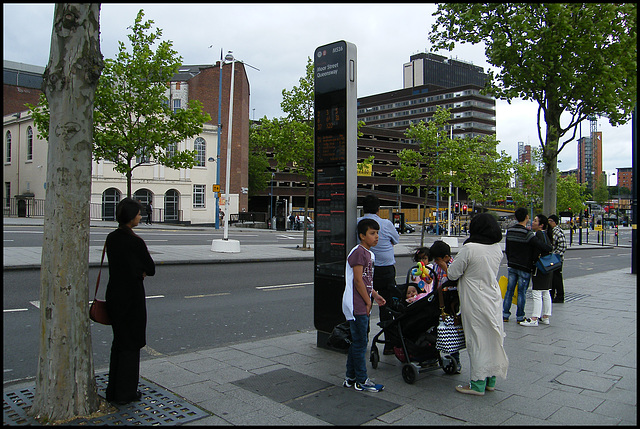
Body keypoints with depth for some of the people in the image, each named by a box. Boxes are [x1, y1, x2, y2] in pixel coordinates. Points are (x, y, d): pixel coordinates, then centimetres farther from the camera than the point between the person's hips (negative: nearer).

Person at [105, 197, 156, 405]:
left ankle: (114, 390, 28)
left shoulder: (111, 238, 3)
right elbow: (151, 269, -10)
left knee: (119, 341, 19)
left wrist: (138, 272, 2)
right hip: (132, 296, -8)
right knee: (131, 344, 6)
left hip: (114, 294, 8)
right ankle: (125, 393, 16)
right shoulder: (135, 242, -19)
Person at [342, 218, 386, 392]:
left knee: (357, 342, 16)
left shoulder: (369, 253, 15)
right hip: (357, 306, -10)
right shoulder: (358, 252, -16)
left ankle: (350, 378, 26)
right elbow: (358, 280, -19)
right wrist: (368, 301, -13)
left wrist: (375, 295, 13)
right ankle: (361, 381, 11)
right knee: (360, 343, 0)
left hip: (362, 306, 10)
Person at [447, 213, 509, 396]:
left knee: (477, 341, 2)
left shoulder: (469, 248, -19)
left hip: (476, 303, -7)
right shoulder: (497, 248, 3)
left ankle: (478, 384, 12)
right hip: (494, 299, 7)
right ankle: (491, 381, 27)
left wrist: (447, 267, 8)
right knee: (493, 339, 15)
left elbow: (453, 274, -13)